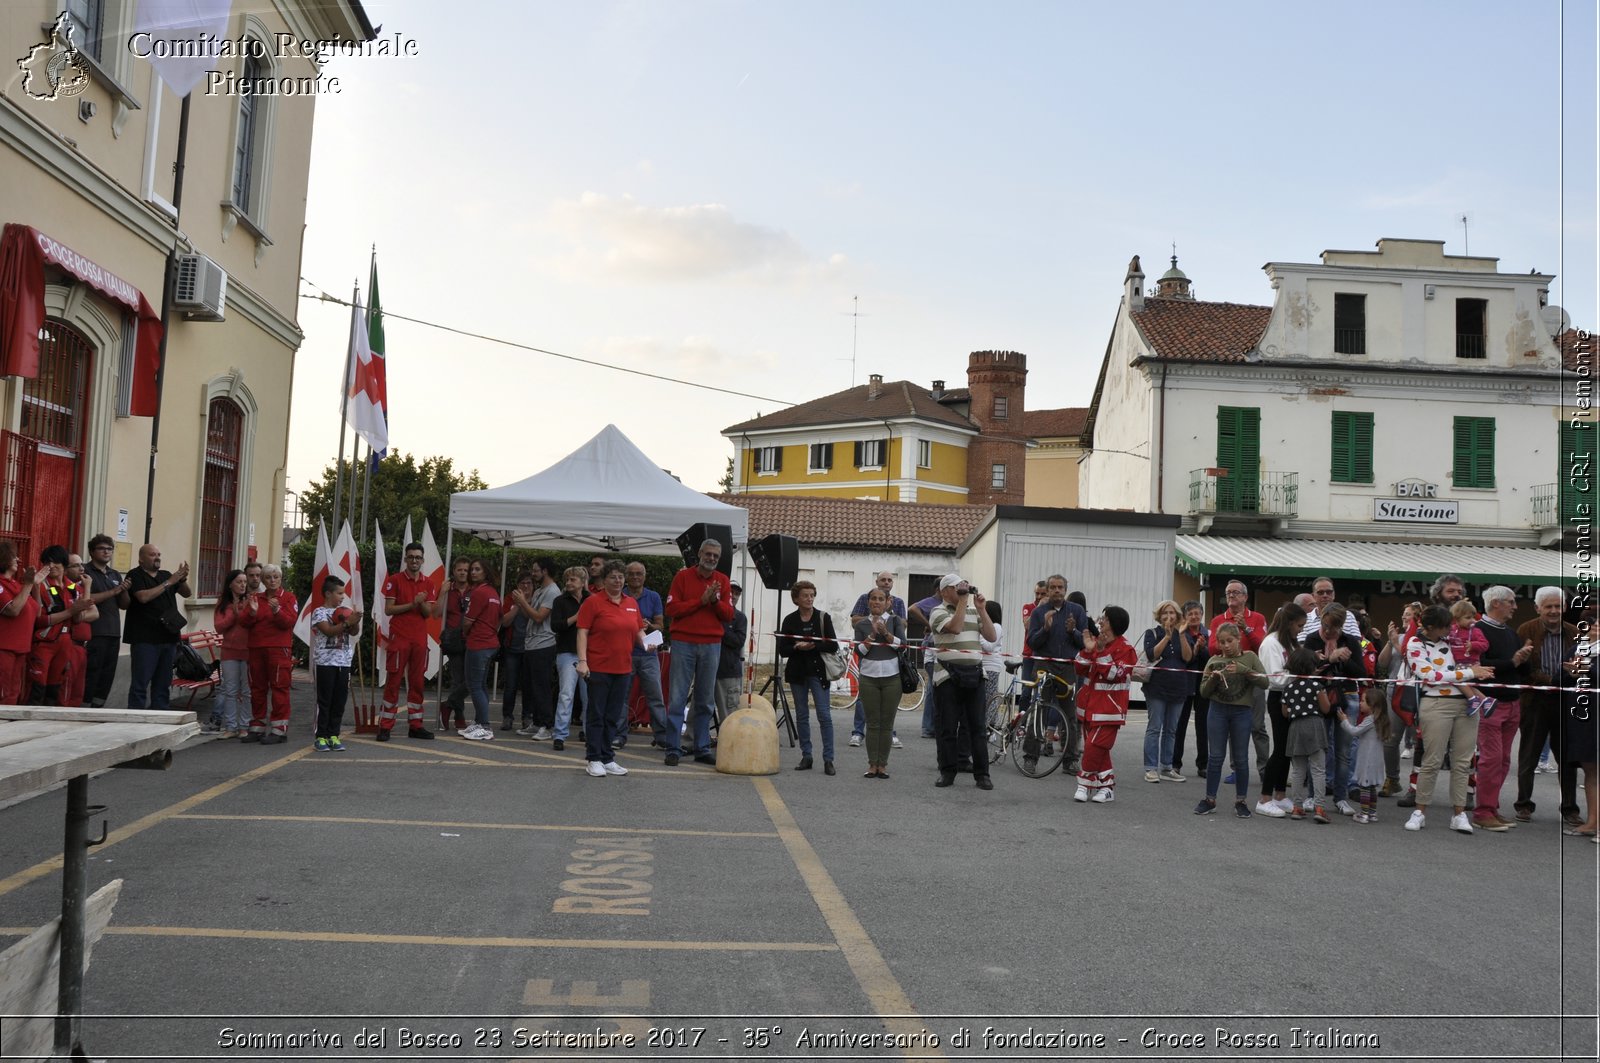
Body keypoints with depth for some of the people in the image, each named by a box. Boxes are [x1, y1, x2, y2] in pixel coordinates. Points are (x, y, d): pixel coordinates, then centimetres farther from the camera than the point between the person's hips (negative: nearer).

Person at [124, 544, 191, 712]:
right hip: (145, 639, -6)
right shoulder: (136, 576, -2)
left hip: (168, 637, 6)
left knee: (163, 684, 9)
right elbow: (143, 597, -17)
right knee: (140, 684, -5)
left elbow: (186, 593, 13)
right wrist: (169, 583, -16)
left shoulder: (166, 575, 16)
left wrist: (183, 579, -7)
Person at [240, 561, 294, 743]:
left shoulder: (288, 598, 2)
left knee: (279, 688, -6)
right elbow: (245, 622, 7)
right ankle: (257, 728, 18)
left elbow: (289, 622, -10)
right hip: (256, 648, 5)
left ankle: (279, 730, -4)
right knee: (257, 688, 10)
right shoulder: (256, 598, 15)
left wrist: (277, 610, -25)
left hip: (279, 649, -5)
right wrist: (252, 612, -12)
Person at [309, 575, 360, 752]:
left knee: (340, 701, 5)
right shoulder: (319, 612, -3)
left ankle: (333, 735, 11)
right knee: (325, 701, -2)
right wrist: (347, 623, -26)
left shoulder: (346, 611, 13)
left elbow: (354, 631, 6)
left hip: (343, 662, 5)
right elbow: (329, 630, -17)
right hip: (325, 662, -5)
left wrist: (355, 622, -14)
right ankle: (321, 737, 2)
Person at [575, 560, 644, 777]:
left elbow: (638, 631, 19)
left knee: (613, 716, 11)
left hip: (623, 669, 5)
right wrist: (582, 660, -17)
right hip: (598, 667, -5)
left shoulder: (632, 603, 11)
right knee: (596, 714, 1)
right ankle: (594, 759, 8)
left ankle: (607, 759, 19)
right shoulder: (593, 602, -5)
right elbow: (582, 632, -9)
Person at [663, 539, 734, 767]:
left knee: (706, 701, 7)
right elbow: (672, 608, -7)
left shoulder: (722, 580, 9)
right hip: (683, 643, -3)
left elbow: (729, 614, 6)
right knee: (678, 698, -4)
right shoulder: (683, 576, 2)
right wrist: (701, 600, -13)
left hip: (711, 645, 3)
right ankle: (673, 749, 1)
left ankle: (702, 749, 13)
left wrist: (715, 601, -12)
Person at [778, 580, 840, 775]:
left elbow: (833, 646, -4)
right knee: (801, 715, 7)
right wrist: (798, 648, -17)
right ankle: (806, 757, 15)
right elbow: (782, 650, 1)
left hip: (818, 672, -2)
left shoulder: (823, 618, 1)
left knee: (824, 715, -8)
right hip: (797, 673, 2)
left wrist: (813, 646, -17)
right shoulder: (789, 620, 4)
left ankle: (828, 759, -5)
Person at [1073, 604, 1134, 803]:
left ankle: (1085, 783, 2)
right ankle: (1107, 786, 18)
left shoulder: (1125, 649, -8)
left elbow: (1115, 674, -21)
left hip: (1108, 706, -7)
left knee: (1095, 746, -11)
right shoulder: (1097, 641, 12)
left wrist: (1102, 652, -25)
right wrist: (1087, 650, -7)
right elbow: (1080, 670, 7)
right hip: (1089, 703, 7)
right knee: (1099, 749, 10)